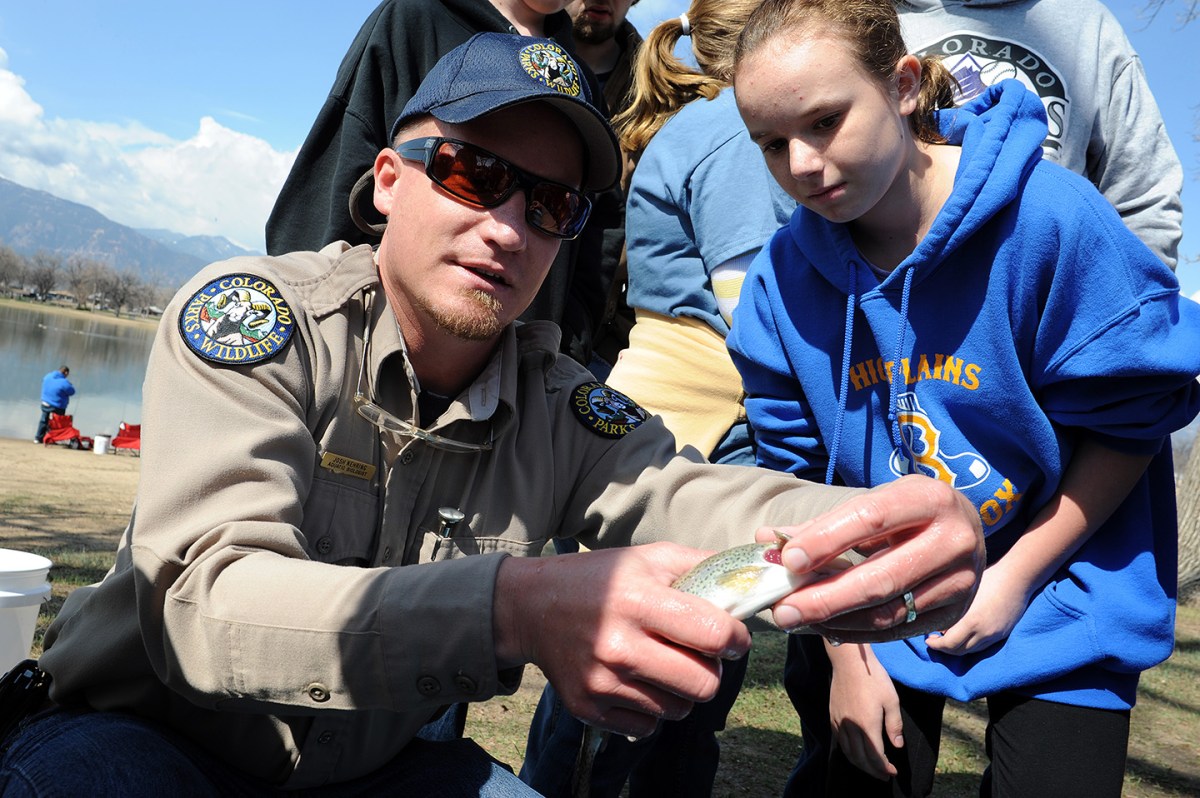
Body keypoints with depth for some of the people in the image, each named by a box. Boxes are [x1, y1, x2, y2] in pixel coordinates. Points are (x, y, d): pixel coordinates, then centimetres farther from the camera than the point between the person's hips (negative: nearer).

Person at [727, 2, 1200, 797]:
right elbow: (803, 477, -2)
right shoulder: (784, 276, -12)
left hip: (1060, 599, -2)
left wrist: (1016, 577, -14)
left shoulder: (1049, 216, -21)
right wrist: (846, 652, -1)